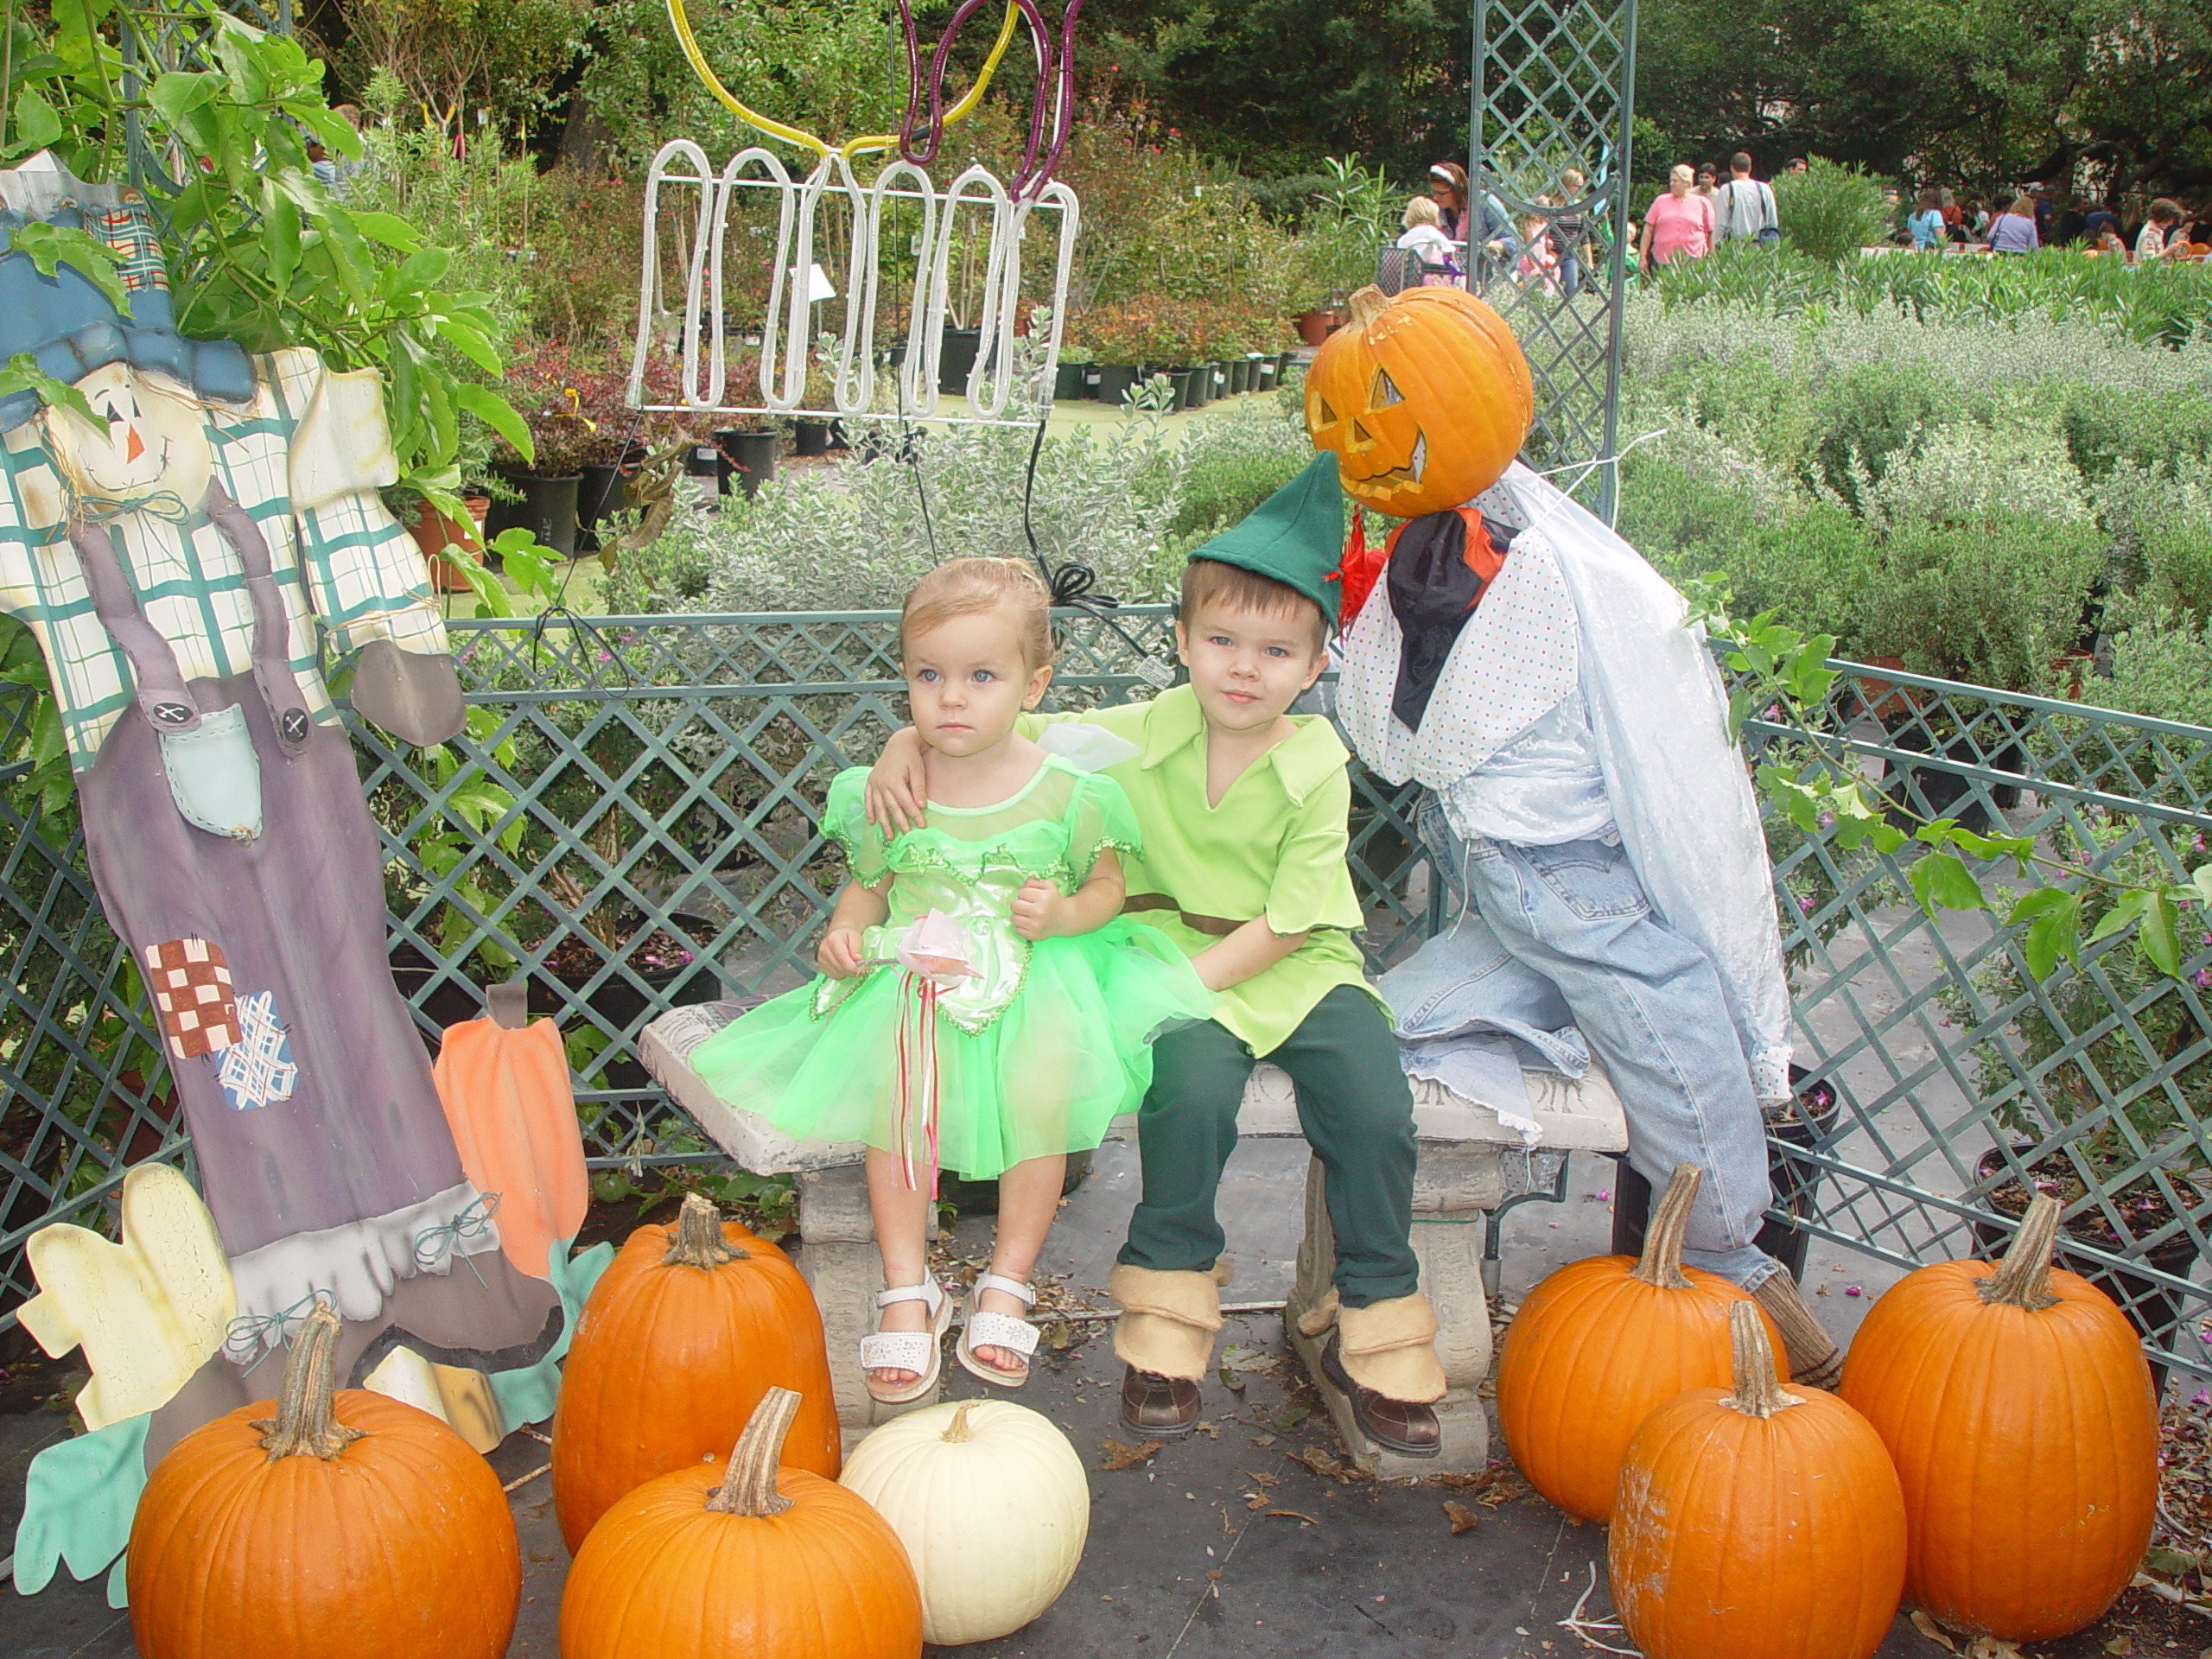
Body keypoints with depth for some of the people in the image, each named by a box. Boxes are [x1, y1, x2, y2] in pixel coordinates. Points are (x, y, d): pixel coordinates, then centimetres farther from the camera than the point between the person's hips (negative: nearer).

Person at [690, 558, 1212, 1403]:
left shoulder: (1067, 792, -3)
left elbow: (1107, 886, 6)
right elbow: (867, 884, 14)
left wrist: (1064, 913, -15)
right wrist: (845, 930, -7)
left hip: (1035, 978, -1)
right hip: (913, 977, 1)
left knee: (1043, 1092, -28)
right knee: (891, 1088, -26)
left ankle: (1007, 1283, -7)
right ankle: (907, 1288, -11)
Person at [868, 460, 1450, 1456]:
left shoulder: (1316, 768, -9)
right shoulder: (1137, 737, -5)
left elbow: (1285, 925, -12)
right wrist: (904, 747, -15)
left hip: (1296, 967, 1)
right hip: (1176, 963, 0)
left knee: (1376, 1111, -20)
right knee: (1193, 1084, -31)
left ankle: (1374, 1323, 3)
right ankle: (1169, 1302, -9)